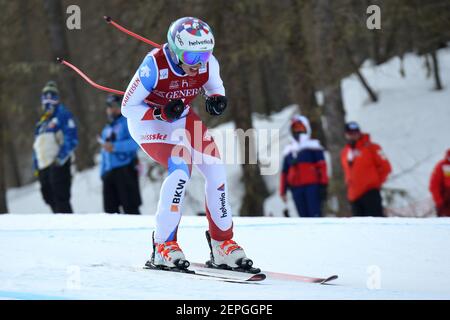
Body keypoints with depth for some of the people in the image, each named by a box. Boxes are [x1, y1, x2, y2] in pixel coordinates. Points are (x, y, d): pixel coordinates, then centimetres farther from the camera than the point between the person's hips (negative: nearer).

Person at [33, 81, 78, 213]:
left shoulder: (63, 115, -1)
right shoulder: (41, 122, 23)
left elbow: (71, 139, -11)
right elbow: (37, 146, 26)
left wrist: (61, 156, -21)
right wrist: (36, 166, 19)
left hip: (59, 164, -8)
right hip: (44, 166, 8)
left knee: (61, 199, -14)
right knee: (50, 198, 7)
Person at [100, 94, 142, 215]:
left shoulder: (127, 122, 2)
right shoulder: (106, 129, 26)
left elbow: (135, 142, -15)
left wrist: (114, 147, -20)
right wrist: (103, 172, 18)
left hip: (125, 170, -8)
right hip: (109, 172, 8)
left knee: (130, 207, -11)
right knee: (110, 208, 3)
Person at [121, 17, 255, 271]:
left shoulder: (208, 63, -18)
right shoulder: (155, 66, -32)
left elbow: (215, 87, 6)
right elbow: (128, 108, -21)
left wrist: (217, 99, -18)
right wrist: (162, 113, -36)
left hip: (182, 119, 6)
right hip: (148, 121, -6)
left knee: (216, 171, -6)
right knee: (181, 170, -27)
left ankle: (222, 244, 9)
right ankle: (163, 247, -19)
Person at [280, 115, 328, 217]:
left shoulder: (313, 146, 7)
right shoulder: (289, 150, 21)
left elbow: (321, 166, 0)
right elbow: (285, 171, 22)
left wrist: (323, 185, -8)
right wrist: (283, 190, 15)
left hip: (312, 186, -4)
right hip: (296, 188, 4)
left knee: (314, 214, -12)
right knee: (304, 216, 0)